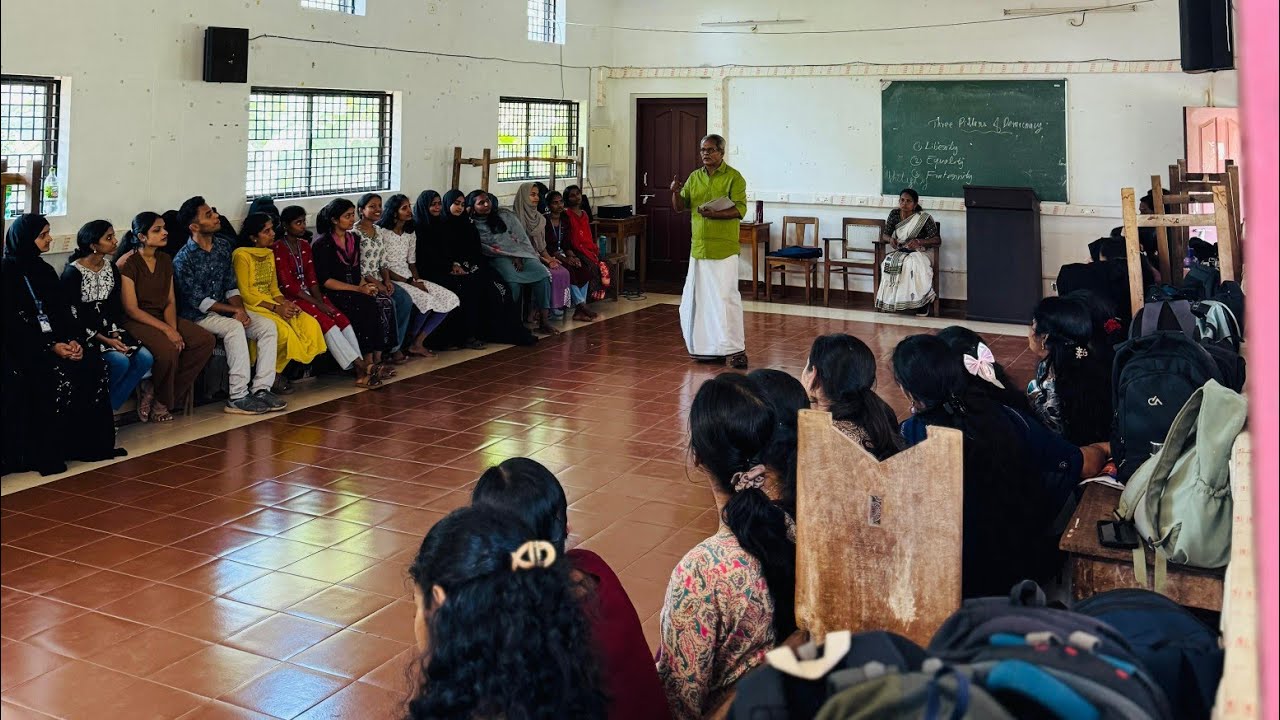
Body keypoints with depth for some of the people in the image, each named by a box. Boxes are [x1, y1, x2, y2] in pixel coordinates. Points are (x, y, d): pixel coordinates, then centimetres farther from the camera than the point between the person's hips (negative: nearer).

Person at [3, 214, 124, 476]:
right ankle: (47, 453, -21)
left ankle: (93, 442, -13)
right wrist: (50, 346, -20)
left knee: (95, 366, -17)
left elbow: (63, 311, 12)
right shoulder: (8, 273, -5)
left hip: (55, 341, 6)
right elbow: (11, 324, -11)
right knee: (62, 376, -29)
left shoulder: (45, 270, 17)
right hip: (22, 347, -6)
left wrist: (73, 340, -7)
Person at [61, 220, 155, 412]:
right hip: (83, 333, -7)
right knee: (120, 361, -29)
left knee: (145, 358, -16)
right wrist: (104, 340, -19)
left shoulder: (112, 268, 8)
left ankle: (109, 407, -5)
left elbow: (116, 307, 9)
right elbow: (72, 315, -13)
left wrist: (115, 335, -8)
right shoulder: (73, 272, -11)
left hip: (108, 329, 7)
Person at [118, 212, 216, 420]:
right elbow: (131, 309, -14)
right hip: (135, 322, -7)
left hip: (163, 318, 8)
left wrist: (173, 328, -9)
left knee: (206, 340, -14)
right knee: (168, 350, -35)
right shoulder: (129, 264, -11)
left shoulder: (165, 260, 11)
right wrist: (166, 329, -20)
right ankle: (161, 402, -6)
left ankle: (158, 399, -12)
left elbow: (170, 301, 10)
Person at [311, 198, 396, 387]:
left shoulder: (353, 239, 17)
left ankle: (376, 361, -21)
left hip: (355, 291, 7)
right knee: (369, 307, -31)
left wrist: (365, 285, -2)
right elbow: (325, 280, -13)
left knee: (385, 302, -21)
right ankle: (365, 365, -28)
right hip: (333, 295, -7)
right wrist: (358, 289, -18)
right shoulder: (322, 244, -6)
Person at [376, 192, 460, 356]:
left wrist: (418, 280, -5)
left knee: (450, 299, -10)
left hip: (409, 278, 8)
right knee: (428, 300, -31)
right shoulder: (383, 233, -9)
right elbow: (383, 268, -12)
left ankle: (418, 342, -8)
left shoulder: (411, 232, 15)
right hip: (392, 280, -8)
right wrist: (410, 282, -16)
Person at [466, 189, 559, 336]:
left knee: (542, 273, -24)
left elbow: (522, 238, 10)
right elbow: (482, 249, -6)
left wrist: (519, 257, -6)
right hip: (497, 258, -3)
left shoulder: (506, 215, 12)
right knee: (513, 280, -36)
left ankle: (543, 321, -24)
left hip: (519, 254, 3)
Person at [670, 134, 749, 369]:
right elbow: (680, 207, 14)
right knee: (699, 298, 7)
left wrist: (715, 214, -27)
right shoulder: (694, 177, 14)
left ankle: (736, 349, -4)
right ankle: (710, 349, 17)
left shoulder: (733, 177, -4)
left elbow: (740, 209, -12)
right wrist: (676, 192, -7)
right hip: (699, 247, 6)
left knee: (726, 297, -9)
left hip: (724, 248, -6)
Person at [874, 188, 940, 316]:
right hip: (899, 252, 3)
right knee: (889, 263, -33)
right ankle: (892, 302, -24)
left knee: (914, 264, -39)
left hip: (917, 252, -3)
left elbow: (937, 239, -9)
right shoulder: (894, 214, 4)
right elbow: (885, 234, 13)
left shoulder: (924, 218, -7)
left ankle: (923, 301, -23)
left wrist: (919, 241, -26)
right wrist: (890, 239, -12)